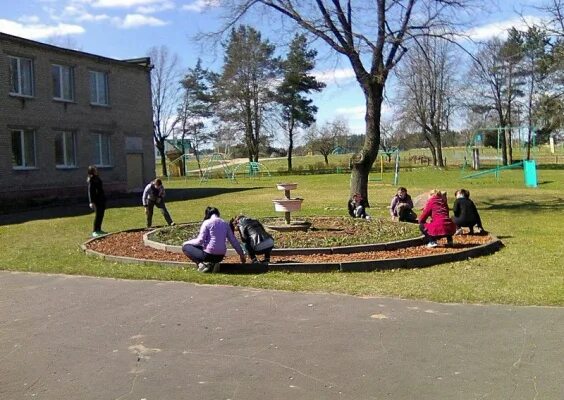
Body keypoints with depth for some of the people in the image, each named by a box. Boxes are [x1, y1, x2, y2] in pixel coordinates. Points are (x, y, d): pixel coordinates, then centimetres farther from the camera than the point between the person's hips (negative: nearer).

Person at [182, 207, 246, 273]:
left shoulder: (207, 223, -6)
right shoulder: (225, 224, 9)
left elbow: (200, 240, -11)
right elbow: (233, 241, 9)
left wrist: (187, 242, 6)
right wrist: (241, 254, 19)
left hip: (209, 254, -6)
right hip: (220, 256, 6)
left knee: (185, 246, 11)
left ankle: (202, 263, -8)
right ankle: (212, 264, 5)